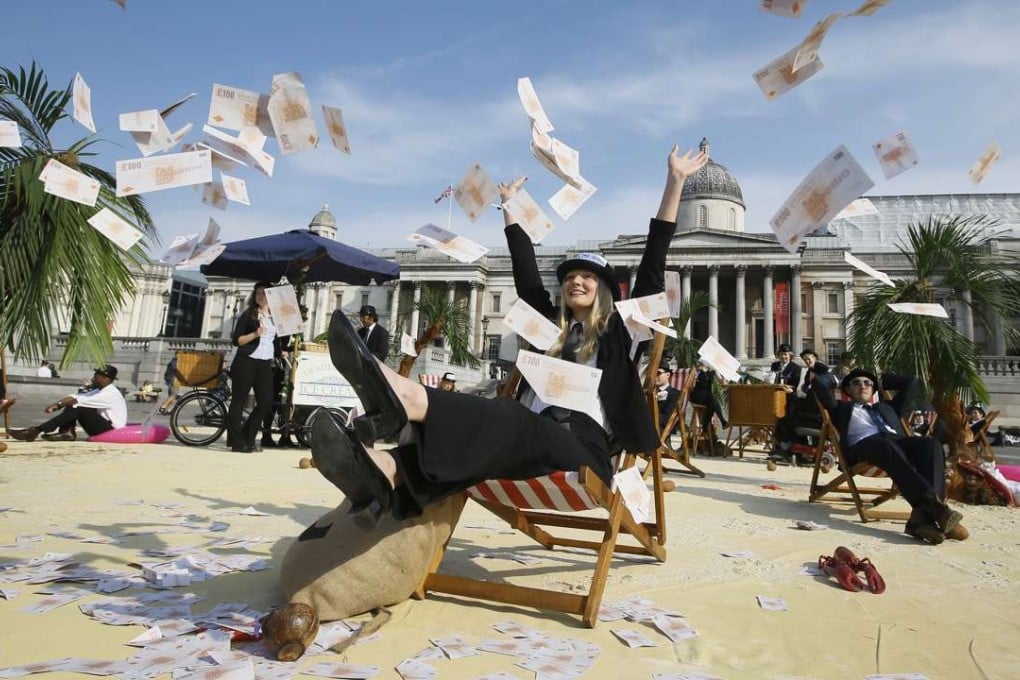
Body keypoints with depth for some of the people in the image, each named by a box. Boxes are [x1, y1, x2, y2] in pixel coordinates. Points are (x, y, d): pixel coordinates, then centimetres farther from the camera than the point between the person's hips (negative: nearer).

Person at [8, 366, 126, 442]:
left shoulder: (110, 394, -17)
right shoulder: (100, 391, 13)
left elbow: (79, 400, -22)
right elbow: (75, 397, 5)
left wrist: (58, 404, -15)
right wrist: (58, 404, -10)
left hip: (112, 430, -9)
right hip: (102, 426, 9)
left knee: (77, 408, -23)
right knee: (71, 405, 1)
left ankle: (38, 430, -19)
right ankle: (67, 432, -16)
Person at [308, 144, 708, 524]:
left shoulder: (620, 330, 18)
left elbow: (653, 265, 12)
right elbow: (525, 270, 33)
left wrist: (675, 181, 12)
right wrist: (510, 206, 39)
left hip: (582, 443, -4)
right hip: (532, 435, 4)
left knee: (507, 423, -36)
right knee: (471, 424, -30)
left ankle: (406, 399, -62)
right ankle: (382, 475, -58)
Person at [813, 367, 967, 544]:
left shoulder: (886, 407, 40)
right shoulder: (842, 408, 28)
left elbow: (911, 383, 43)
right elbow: (820, 387, 14)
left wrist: (881, 379, 45)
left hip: (896, 441, 5)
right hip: (864, 445, -4)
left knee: (931, 444, -28)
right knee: (887, 446, -39)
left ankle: (922, 518, -44)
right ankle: (935, 507, -51)